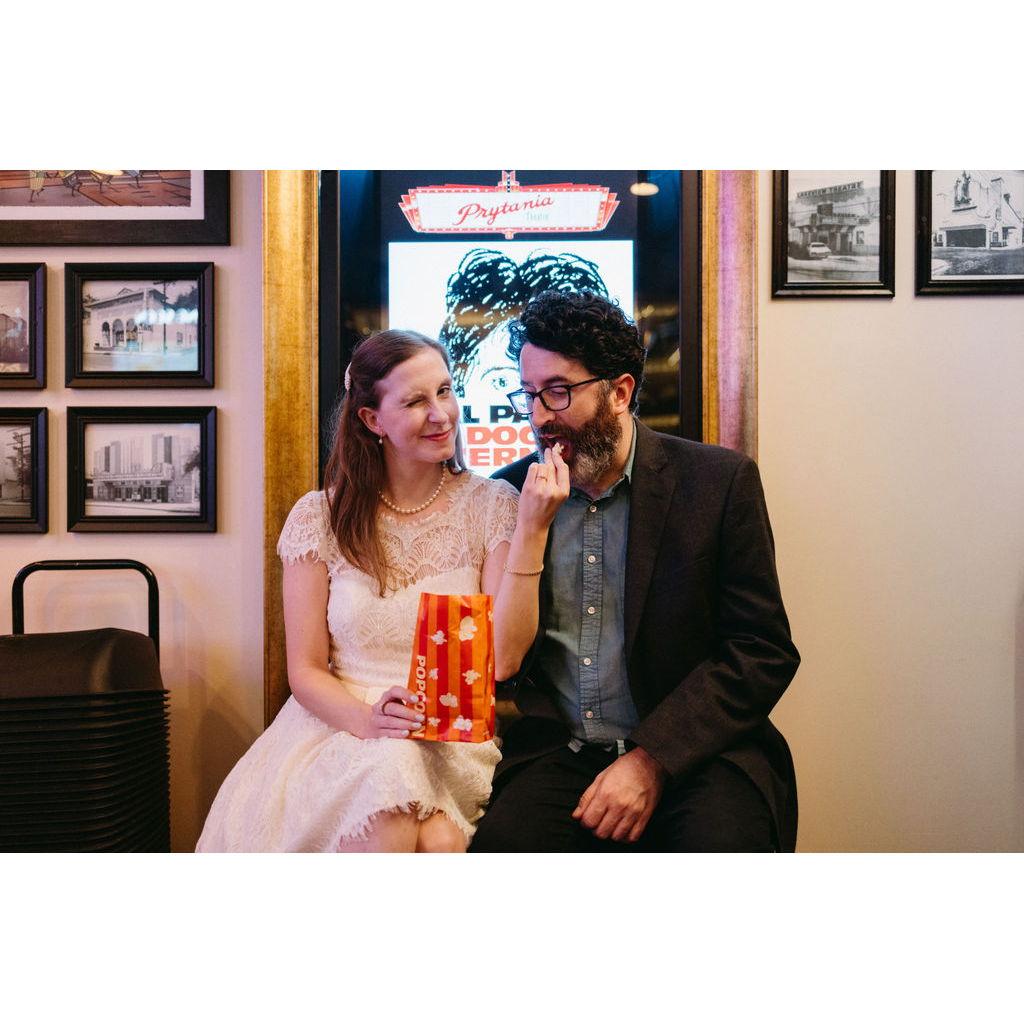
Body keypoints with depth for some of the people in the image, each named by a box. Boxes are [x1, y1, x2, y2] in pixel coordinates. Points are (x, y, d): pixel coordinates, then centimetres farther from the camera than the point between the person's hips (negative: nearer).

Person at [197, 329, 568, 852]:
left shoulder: (491, 505, 1)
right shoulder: (320, 516, 2)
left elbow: (503, 659, -8)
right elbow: (306, 671, 2)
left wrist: (531, 531, -15)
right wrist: (367, 719, -19)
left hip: (454, 741, 0)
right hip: (339, 728, 1)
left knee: (438, 838, -32)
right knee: (389, 780, -33)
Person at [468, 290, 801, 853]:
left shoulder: (720, 481, -1)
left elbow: (763, 654, -4)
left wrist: (652, 760, -13)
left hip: (690, 752, -1)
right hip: (552, 754, 1)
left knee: (723, 841, -30)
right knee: (500, 842, -27)